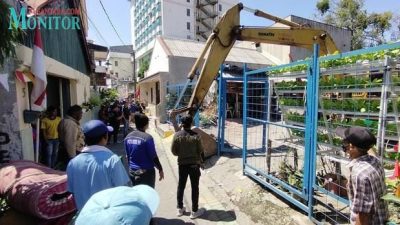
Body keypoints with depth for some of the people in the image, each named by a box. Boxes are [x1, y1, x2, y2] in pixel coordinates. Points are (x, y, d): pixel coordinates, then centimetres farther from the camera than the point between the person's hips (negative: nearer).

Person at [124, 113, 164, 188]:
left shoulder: (128, 137, 0)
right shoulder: (147, 137, -19)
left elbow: (128, 156, 9)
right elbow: (153, 156, -14)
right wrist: (160, 169, -3)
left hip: (132, 172, 6)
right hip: (146, 172, -6)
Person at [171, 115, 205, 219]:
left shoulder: (177, 135, -9)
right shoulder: (196, 136, -13)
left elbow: (173, 151, -3)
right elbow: (200, 151, -7)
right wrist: (201, 162, 9)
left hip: (182, 164, 2)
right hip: (194, 164, -2)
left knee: (181, 186, 16)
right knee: (195, 188, 9)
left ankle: (180, 209, 29)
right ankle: (194, 211, 19)